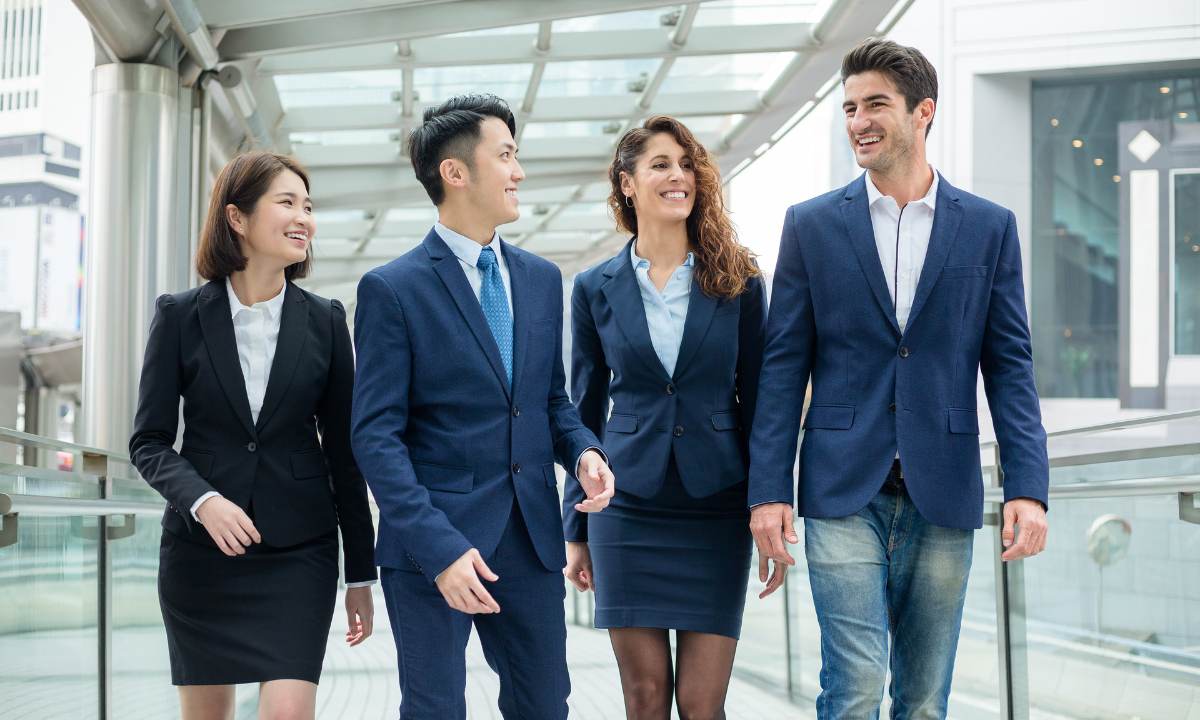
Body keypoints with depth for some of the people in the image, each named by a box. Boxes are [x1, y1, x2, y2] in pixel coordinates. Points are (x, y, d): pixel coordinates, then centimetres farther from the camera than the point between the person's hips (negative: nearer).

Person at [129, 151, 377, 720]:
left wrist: (361, 574, 6)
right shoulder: (180, 316, -1)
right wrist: (202, 501, -19)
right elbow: (149, 441, 0)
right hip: (198, 550, 0)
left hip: (298, 551, 0)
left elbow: (343, 451, 6)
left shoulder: (324, 321, 3)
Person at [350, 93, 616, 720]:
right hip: (433, 542, -5)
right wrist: (439, 546, -20)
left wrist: (582, 450, -3)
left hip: (532, 538, 5)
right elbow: (376, 435, -11)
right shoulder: (393, 289, -7)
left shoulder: (541, 279, 11)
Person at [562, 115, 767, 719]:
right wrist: (575, 531, 8)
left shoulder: (738, 282, 2)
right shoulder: (595, 289, 4)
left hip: (717, 512, 0)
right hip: (628, 512, 1)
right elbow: (585, 413, 9)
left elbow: (757, 402, 4)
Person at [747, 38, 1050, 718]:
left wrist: (1029, 487, -7)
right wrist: (769, 490, -4)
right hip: (844, 490, -1)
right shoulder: (812, 224, 4)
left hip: (943, 494, 1)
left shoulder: (989, 227, 5)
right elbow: (784, 365, 3)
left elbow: (1010, 366, 3)